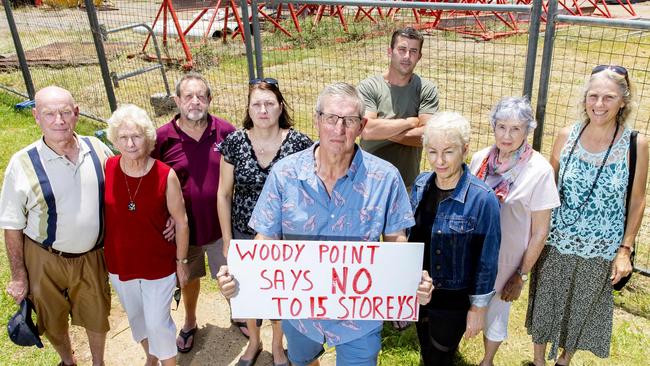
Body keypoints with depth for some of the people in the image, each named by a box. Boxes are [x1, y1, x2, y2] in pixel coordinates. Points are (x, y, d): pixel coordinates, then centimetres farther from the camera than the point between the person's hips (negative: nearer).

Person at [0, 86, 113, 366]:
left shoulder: (98, 150, -9)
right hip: (45, 260, -1)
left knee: (97, 316, 19)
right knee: (53, 321, 21)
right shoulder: (23, 164, -16)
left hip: (92, 255, 2)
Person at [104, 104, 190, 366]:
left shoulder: (166, 175, -21)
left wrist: (181, 261, -3)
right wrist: (101, 258, 7)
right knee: (136, 317, 24)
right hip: (120, 264, 4)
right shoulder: (106, 169, -14)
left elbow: (181, 222, -9)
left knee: (158, 322, 7)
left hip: (159, 265, -3)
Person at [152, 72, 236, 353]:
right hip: (184, 227, 0)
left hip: (221, 225, 0)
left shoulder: (225, 132, -10)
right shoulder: (162, 138, -12)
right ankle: (190, 323, 48)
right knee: (189, 278, 23)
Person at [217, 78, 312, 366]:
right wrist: (227, 240, 0)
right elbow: (223, 194, -2)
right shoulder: (234, 142, -9)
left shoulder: (299, 143, -14)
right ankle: (254, 341, 51)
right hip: (245, 235, 2)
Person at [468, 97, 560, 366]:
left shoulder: (539, 170, -17)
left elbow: (540, 231, -11)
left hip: (504, 260, -3)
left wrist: (522, 275, -8)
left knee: (495, 314, 17)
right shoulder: (480, 159, -6)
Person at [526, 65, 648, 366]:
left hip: (601, 251, -1)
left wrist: (625, 250, -5)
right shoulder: (567, 136, -8)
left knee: (584, 310, 20)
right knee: (545, 304, 17)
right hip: (555, 243, 1)